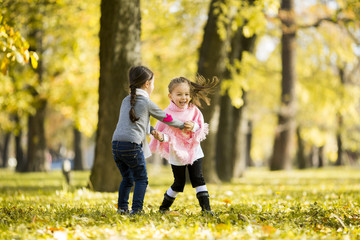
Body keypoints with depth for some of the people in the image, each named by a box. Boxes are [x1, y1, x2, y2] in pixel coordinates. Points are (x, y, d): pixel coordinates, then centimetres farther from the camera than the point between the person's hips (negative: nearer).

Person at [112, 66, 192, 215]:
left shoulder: (126, 101, 18)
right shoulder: (147, 103, 1)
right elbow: (165, 118, 12)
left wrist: (152, 131, 29)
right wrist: (182, 125, 27)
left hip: (116, 145, 6)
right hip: (132, 145, -6)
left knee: (127, 179, 19)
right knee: (141, 179, 5)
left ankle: (122, 207, 15)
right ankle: (136, 209, -2)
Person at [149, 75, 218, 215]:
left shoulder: (193, 110, -2)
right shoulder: (167, 113, -11)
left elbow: (202, 128, -1)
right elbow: (161, 131, -10)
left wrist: (194, 127, -23)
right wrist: (161, 137, -33)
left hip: (193, 151, 2)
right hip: (177, 152, -2)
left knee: (198, 179, -3)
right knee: (178, 183, 5)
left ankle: (206, 207, 0)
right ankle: (164, 207, 23)